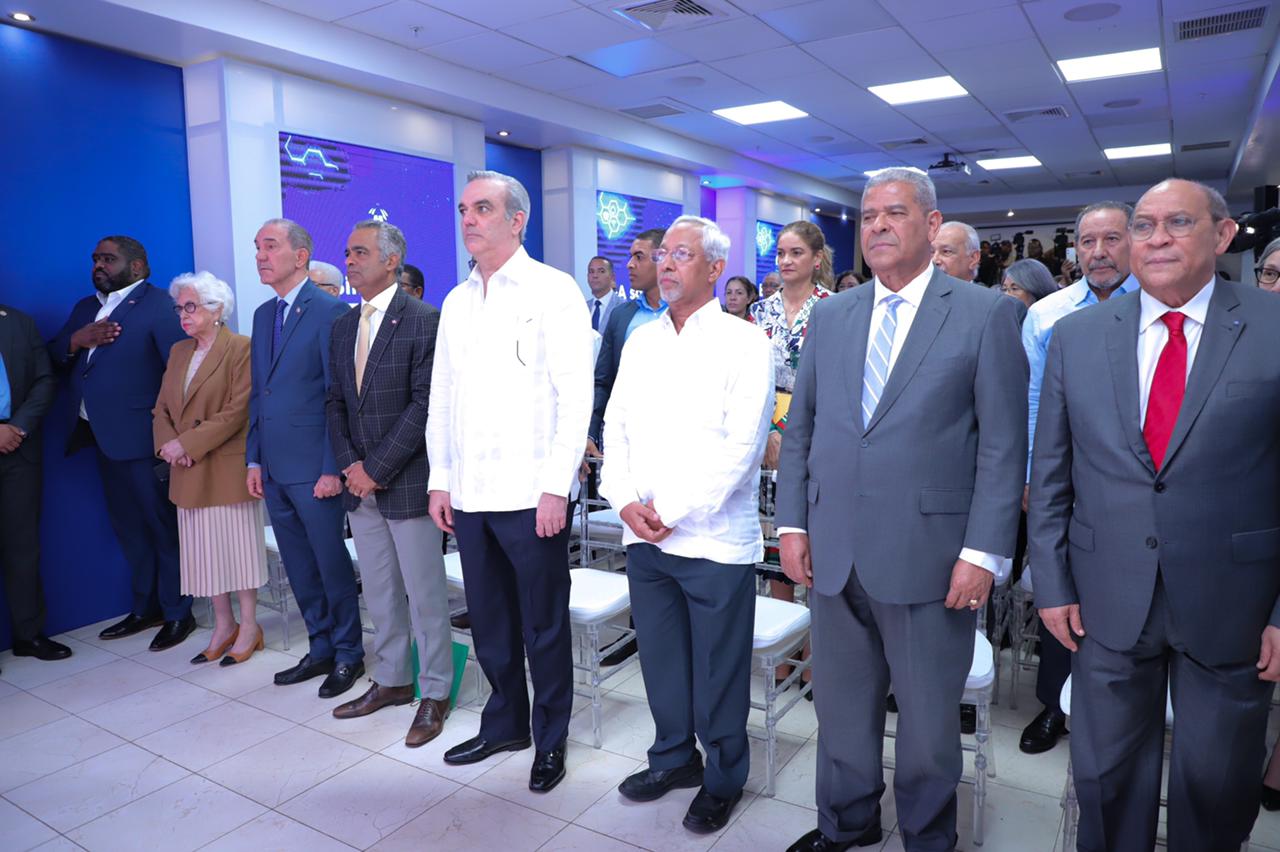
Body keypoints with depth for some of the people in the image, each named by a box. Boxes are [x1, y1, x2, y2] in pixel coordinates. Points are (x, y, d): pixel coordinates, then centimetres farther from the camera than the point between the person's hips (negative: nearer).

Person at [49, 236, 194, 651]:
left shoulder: (158, 304, -9)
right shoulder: (85, 307, 17)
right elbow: (54, 360, 14)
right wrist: (76, 340, -7)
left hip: (141, 437, -8)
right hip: (103, 437, 8)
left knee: (163, 526, 3)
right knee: (129, 528, 16)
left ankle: (177, 613, 15)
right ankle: (145, 608, 30)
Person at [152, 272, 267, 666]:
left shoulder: (240, 348, -8)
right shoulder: (178, 352, 14)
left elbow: (237, 410, -16)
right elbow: (161, 408, 13)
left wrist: (187, 442, -17)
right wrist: (167, 443, -6)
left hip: (227, 467, -6)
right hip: (188, 472, 7)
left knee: (237, 544, 2)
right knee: (205, 549, 11)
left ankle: (249, 627, 14)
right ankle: (223, 626, 22)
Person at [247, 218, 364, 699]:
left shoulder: (330, 312, -10)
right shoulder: (263, 315, 14)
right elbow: (257, 393, 17)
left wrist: (332, 469, -15)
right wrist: (254, 458, 12)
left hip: (313, 468, -7)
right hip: (274, 468, 8)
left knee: (332, 564, 3)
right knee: (299, 568, 15)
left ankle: (348, 654, 20)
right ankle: (320, 649, 29)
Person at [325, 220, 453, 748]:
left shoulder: (423, 321, -10)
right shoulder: (342, 328, 12)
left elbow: (425, 404, -16)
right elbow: (336, 404, 13)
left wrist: (376, 468, -15)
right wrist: (350, 465, -2)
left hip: (407, 482, -7)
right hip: (361, 484, 7)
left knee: (424, 594, 3)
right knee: (379, 593, 17)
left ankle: (434, 693, 18)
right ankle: (391, 679, 33)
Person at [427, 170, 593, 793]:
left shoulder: (553, 291, -5)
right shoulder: (456, 302, 14)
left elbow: (575, 394, -11)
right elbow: (441, 397, 16)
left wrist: (555, 486, -16)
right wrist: (441, 479, 9)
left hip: (531, 494, -6)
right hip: (469, 494, 6)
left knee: (543, 624, 7)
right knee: (488, 621, 17)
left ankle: (550, 739, 26)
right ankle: (504, 723, 36)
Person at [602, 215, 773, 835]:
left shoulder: (744, 343, -6)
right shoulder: (641, 342, 12)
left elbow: (742, 444, -13)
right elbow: (616, 426, 11)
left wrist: (674, 512, -14)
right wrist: (626, 499, -4)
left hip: (714, 538, -5)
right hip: (643, 534, 5)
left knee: (718, 668, 7)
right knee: (659, 655, 17)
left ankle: (723, 777, 29)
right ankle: (674, 756, 38)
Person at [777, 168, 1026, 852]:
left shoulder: (984, 314, -3)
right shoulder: (830, 316, 9)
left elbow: (1004, 442, -6)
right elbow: (799, 428, 10)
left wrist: (984, 551, -11)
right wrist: (792, 522, 5)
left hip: (927, 556, -3)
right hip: (833, 552, 4)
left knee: (928, 719, 13)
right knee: (841, 707, 19)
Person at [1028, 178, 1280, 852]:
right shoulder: (1075, 336, 1)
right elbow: (1050, 474, 3)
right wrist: (1052, 584, 1)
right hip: (1108, 602, 1)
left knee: (1218, 794, 18)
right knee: (1106, 778, 17)